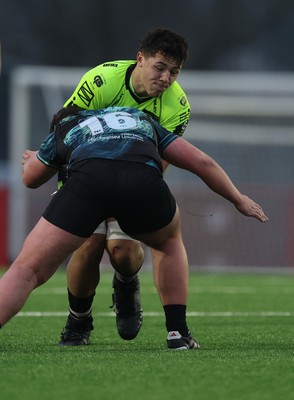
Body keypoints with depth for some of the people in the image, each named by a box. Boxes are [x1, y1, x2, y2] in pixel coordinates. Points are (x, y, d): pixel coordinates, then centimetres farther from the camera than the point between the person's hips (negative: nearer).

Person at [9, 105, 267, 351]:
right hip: (144, 178, 1)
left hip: (88, 179, -1)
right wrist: (239, 200, 49)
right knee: (170, 241, 35)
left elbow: (30, 179, 53)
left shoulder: (64, 129, 39)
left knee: (27, 271, 0)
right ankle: (178, 333, 27)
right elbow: (201, 162, 36)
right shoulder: (143, 120, 42)